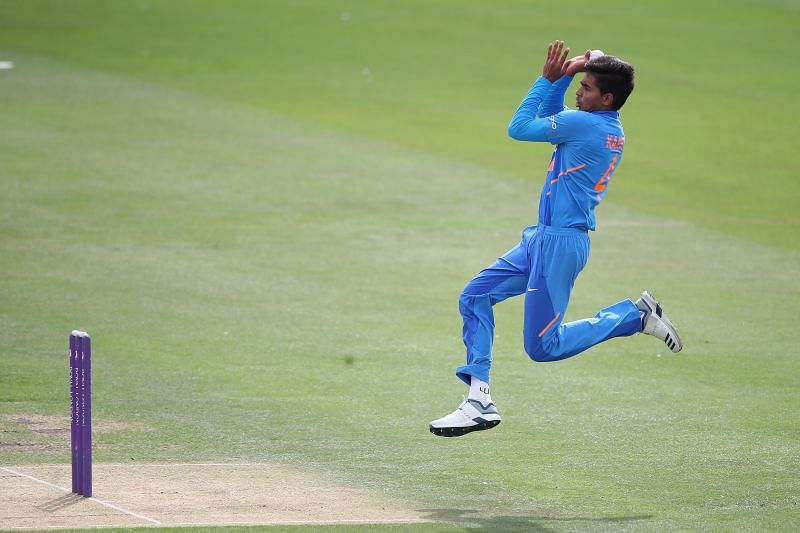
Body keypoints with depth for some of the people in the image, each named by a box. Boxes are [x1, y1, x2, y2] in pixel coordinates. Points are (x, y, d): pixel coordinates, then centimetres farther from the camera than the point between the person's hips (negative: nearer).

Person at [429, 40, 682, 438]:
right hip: (544, 239, 10)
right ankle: (479, 402, 8)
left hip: (560, 242, -10)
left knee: (543, 346, -3)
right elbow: (550, 119, 24)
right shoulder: (612, 130, 10)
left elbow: (519, 128, -9)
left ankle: (637, 316, 4)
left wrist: (548, 78, -3)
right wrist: (562, 77, 10)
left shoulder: (584, 123, -19)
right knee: (474, 298, 10)